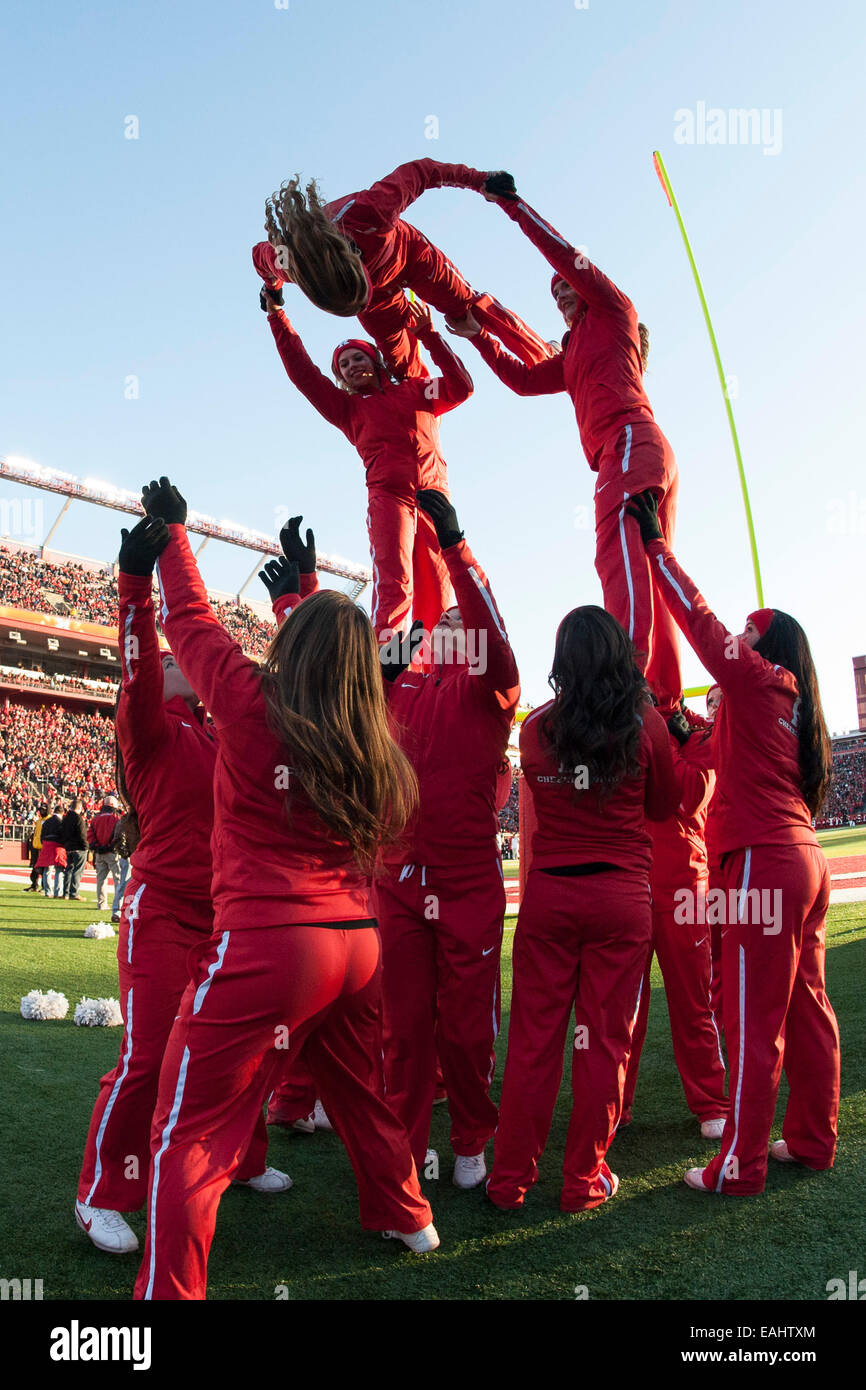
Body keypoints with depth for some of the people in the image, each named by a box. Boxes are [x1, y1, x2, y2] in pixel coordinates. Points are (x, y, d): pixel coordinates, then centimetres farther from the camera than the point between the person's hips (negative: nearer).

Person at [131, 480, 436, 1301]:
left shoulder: (252, 704, -8)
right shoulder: (376, 749, 5)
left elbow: (189, 621, 5)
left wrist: (171, 534, 20)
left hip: (265, 945, -6)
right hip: (356, 944, 7)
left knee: (188, 1136, 4)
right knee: (361, 1096, 27)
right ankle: (405, 1217, 46)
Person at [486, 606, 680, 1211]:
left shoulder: (536, 727, 0)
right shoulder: (646, 724, -5)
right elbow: (664, 805, 9)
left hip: (548, 894, 1)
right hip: (623, 897, -1)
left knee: (533, 1038, 9)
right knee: (605, 1042, 9)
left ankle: (511, 1178, 19)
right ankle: (585, 1180, 19)